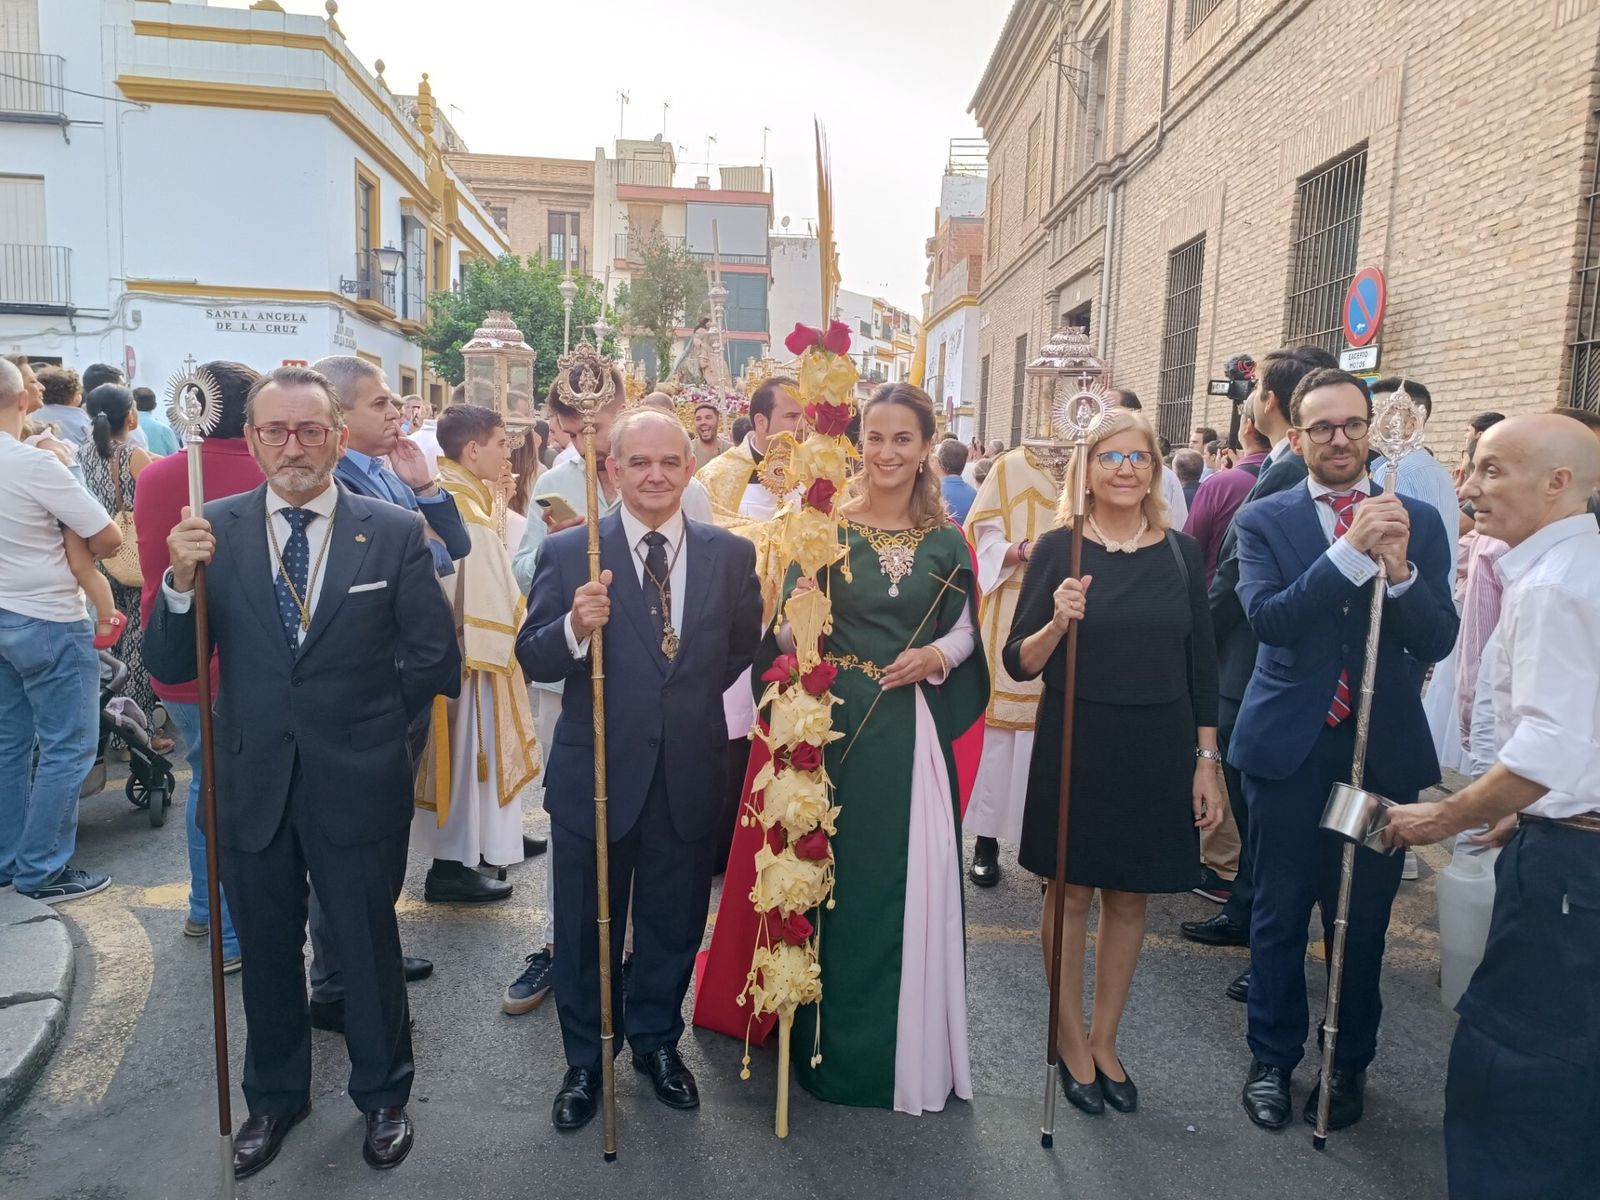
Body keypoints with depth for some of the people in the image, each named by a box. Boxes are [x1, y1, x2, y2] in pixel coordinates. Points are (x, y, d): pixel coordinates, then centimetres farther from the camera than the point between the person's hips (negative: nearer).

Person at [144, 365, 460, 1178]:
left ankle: (382, 1095, 39)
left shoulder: (395, 532, -8)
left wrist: (370, 722, -3)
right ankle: (273, 1097, 44)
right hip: (251, 781, 2)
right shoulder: (214, 530, -3)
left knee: (369, 945, 15)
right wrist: (182, 581, -21)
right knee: (266, 951, 20)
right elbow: (171, 667, -6)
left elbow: (432, 659, -4)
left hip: (357, 782, -2)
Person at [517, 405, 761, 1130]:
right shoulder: (568, 553, -7)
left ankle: (657, 1042, 44)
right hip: (595, 773, -1)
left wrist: (718, 709, -4)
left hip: (689, 777, 2)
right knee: (586, 929, 16)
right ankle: (584, 1060, 38)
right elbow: (533, 661, -10)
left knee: (673, 925, 19)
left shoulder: (731, 555, 0)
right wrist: (575, 626, -28)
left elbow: (749, 652, 7)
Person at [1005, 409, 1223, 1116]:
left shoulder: (1181, 552, 3)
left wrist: (1206, 762, 3)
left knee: (1129, 898, 13)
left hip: (1157, 749, 3)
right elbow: (1019, 664, -5)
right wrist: (1058, 623, -25)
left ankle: (1104, 1041, 31)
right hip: (1075, 744, -2)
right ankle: (1072, 1043, 28)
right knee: (1071, 893, 8)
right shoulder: (1059, 548, -5)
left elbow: (1202, 664, 6)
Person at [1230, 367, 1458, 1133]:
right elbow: (1267, 617, -17)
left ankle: (1350, 1062, 33)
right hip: (1290, 746, -1)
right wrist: (1351, 550, -26)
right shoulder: (1264, 520, -1)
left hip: (1384, 749, 1)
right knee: (1281, 912, 11)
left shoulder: (1417, 522, 3)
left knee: (1364, 916, 12)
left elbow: (1436, 642, -5)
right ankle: (1273, 1056, 29)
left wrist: (1398, 569, -22)